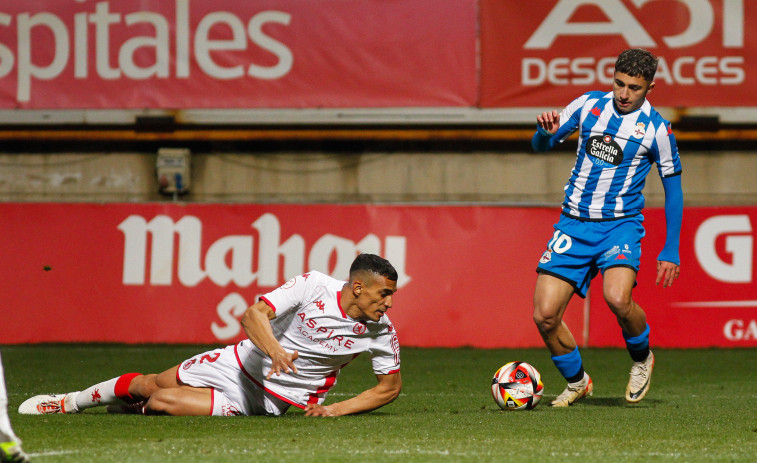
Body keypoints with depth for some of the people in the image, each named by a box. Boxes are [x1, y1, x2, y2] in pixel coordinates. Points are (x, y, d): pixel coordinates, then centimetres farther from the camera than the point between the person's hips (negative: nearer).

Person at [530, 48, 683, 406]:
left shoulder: (656, 129, -4)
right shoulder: (588, 105, 4)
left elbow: (673, 188, 4)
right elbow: (541, 146, 12)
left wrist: (670, 251, -1)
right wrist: (546, 131, -14)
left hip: (620, 225, -3)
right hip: (574, 223, 3)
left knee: (617, 297, -31)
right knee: (545, 315, -8)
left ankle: (642, 358, 1)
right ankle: (577, 383, 17)